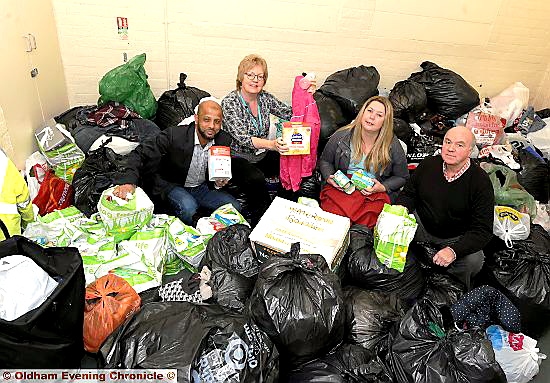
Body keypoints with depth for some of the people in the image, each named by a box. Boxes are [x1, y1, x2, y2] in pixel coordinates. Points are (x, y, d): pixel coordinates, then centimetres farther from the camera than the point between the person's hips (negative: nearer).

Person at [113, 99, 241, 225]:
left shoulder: (224, 140, -10)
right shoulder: (174, 135, -23)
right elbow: (140, 153, -23)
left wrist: (219, 183, -16)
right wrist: (128, 181, -40)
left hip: (202, 187, 4)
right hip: (172, 185, -4)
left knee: (235, 207, -13)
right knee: (188, 208, -35)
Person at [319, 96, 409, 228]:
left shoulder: (393, 146, -3)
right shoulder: (341, 136, -1)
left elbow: (401, 177, 10)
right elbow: (324, 160, 15)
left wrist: (383, 187, -8)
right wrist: (329, 178, -5)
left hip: (373, 194, 0)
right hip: (340, 188, 1)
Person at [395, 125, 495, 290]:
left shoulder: (481, 182, -16)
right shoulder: (428, 164, -6)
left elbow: (483, 230, -18)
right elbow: (408, 194, 6)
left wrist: (453, 250, -34)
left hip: (456, 238, -2)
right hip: (422, 227, 2)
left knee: (474, 260, -31)